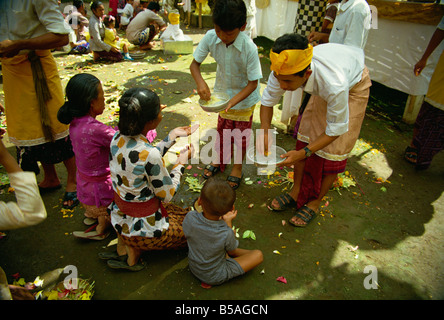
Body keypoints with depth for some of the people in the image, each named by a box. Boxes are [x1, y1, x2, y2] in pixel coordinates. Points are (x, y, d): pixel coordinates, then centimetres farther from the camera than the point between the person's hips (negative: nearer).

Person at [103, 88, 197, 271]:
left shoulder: (118, 138, -9)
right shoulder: (149, 154, -32)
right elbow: (167, 195, -18)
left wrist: (173, 136, 6)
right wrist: (181, 162, -6)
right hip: (142, 226, -7)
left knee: (182, 214, 27)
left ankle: (125, 245, 16)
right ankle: (135, 249, 9)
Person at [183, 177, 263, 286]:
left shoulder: (189, 218, -28)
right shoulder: (226, 233, -37)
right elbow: (232, 251, -11)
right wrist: (228, 221, -9)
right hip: (215, 277, -5)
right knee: (258, 255, 0)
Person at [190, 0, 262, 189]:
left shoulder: (249, 48, -32)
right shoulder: (211, 37, -21)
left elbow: (253, 83, -25)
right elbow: (194, 63, -12)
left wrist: (232, 101, -38)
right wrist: (200, 82, -33)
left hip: (245, 97, -3)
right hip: (223, 92, 3)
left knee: (241, 135, 12)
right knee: (222, 131, 18)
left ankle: (237, 167, 35)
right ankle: (219, 161, 42)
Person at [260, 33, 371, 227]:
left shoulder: (334, 85, -47)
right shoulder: (285, 69, -33)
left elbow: (336, 129, -32)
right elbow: (268, 100, -15)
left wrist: (303, 153, -39)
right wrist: (264, 133, -28)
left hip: (354, 86, -5)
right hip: (322, 87, 5)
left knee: (334, 150, -6)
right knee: (306, 133, 1)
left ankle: (315, 202, 11)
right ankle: (296, 192, 15)